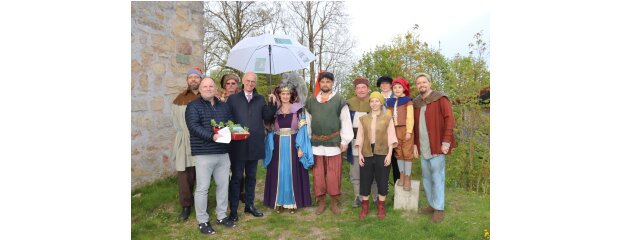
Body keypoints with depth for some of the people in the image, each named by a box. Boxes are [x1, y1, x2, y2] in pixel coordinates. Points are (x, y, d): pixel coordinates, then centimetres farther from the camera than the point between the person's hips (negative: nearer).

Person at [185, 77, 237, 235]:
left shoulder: (223, 106, 15)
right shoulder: (194, 106, -3)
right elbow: (193, 126, -16)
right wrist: (211, 136, -27)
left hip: (223, 153, 6)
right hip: (204, 154, -5)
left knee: (223, 185, 12)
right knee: (202, 188, 1)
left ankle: (222, 216, 26)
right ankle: (202, 221, 14)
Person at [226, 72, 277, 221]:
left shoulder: (260, 100, 10)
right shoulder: (233, 99, 3)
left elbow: (267, 118, 3)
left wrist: (272, 104, -10)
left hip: (255, 145, 3)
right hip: (238, 144, -3)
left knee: (251, 176, 14)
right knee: (236, 177, 4)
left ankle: (249, 205, 28)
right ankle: (233, 209, 13)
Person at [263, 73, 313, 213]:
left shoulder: (298, 109, 0)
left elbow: (302, 130, -3)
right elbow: (271, 130, 9)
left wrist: (300, 147, -11)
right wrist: (271, 147, -1)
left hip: (293, 145, -2)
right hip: (278, 146, 2)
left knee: (292, 173, 3)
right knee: (278, 173, 5)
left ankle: (292, 202, 13)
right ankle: (278, 201, 16)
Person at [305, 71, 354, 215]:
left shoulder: (339, 101, -1)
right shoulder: (311, 101, 8)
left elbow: (346, 121, -2)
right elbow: (308, 122, 11)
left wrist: (345, 141, -5)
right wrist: (307, 140, 9)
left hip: (333, 143, -2)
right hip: (316, 144, 3)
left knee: (333, 174, 4)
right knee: (318, 174, 8)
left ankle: (334, 202, 19)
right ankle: (321, 202, 21)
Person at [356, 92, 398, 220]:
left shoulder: (387, 119, 3)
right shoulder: (363, 119, 8)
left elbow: (391, 137, -1)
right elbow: (360, 137, 6)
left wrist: (389, 154, -9)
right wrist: (359, 154, -2)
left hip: (382, 154, -1)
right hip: (366, 154, 2)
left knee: (382, 180, 6)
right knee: (365, 180, 6)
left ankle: (381, 207, 21)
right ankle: (364, 207, 20)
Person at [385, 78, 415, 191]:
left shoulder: (407, 101, -3)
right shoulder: (390, 102, 10)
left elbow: (410, 117, -7)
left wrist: (409, 131, -13)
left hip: (405, 129, -4)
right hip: (395, 130, 5)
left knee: (407, 153, -2)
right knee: (398, 153, 11)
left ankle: (407, 178, 5)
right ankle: (402, 175, 22)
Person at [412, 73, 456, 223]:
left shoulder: (441, 99, -4)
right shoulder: (416, 103, 13)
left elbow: (449, 119, -10)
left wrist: (446, 142, -16)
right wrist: (415, 144, 9)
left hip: (437, 146, -6)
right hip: (422, 148, 6)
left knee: (437, 177, -1)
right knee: (426, 178, 12)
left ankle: (439, 209, 10)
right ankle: (432, 204, 24)